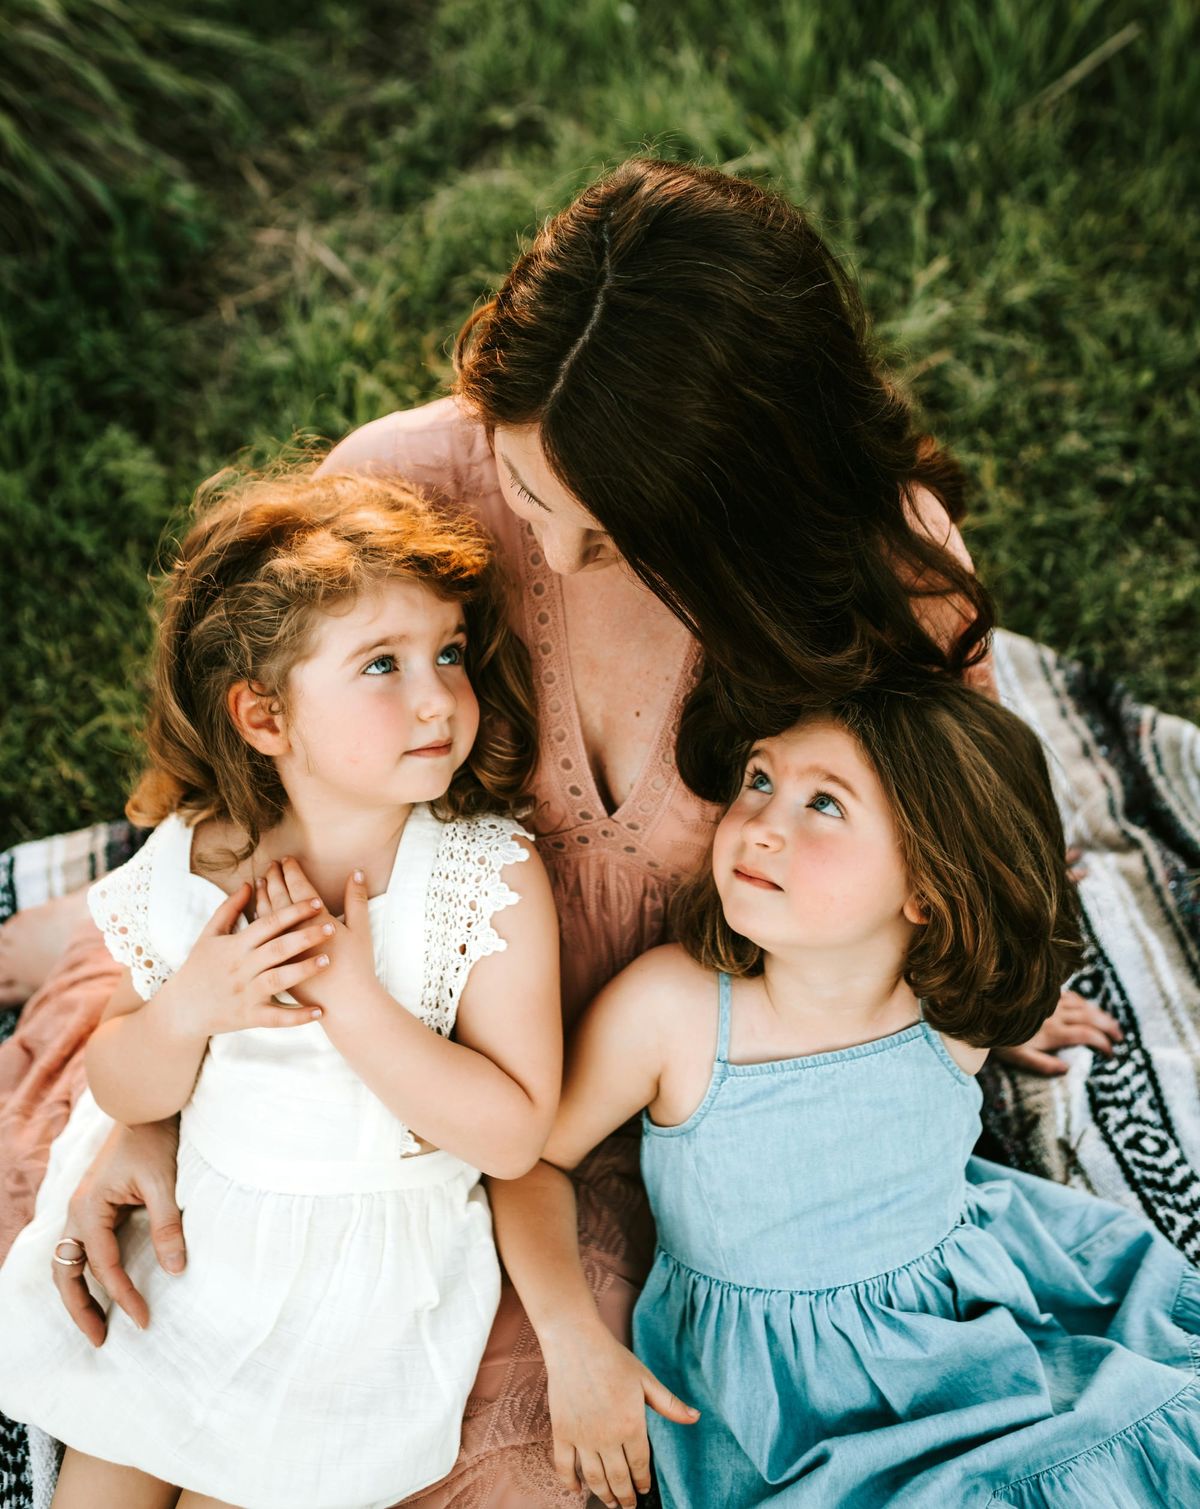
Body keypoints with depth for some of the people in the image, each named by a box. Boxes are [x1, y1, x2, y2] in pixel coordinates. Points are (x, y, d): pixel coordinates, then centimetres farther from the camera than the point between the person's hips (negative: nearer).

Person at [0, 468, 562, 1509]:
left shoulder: (492, 876, -21)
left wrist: (352, 994, -32)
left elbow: (514, 1133, -23)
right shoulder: (187, 866, -14)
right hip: (187, 1239, 3)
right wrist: (189, 1009, -25)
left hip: (366, 1282, -2)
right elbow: (123, 1090, -3)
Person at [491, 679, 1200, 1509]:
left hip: (970, 1308, 3)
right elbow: (536, 1156, -10)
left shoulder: (960, 1013, -15)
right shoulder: (669, 1007, -23)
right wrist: (575, 1341, -18)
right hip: (768, 1375, -2)